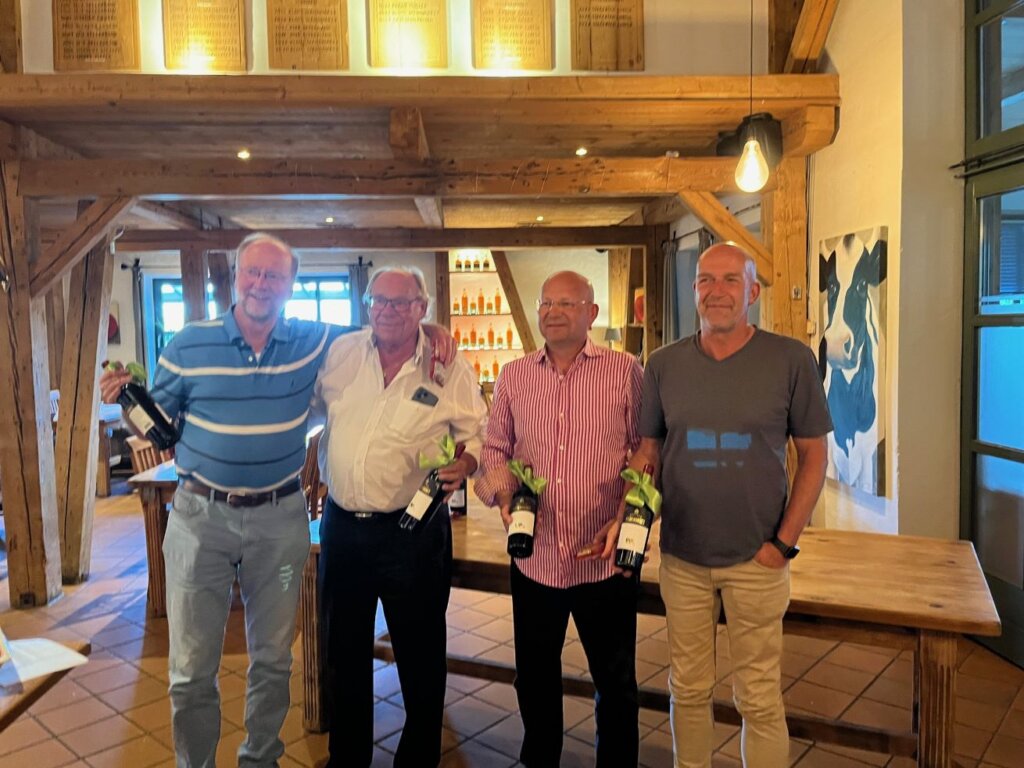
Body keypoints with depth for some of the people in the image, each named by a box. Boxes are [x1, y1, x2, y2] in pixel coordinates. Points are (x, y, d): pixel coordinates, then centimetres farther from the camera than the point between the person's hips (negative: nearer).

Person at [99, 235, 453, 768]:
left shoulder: (314, 342, -1)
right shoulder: (189, 344, -2)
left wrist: (429, 333, -6)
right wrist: (127, 399, -15)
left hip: (279, 520, 1)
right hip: (200, 515, -1)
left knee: (273, 658, 16)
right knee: (192, 668, 7)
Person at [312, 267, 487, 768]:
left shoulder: (450, 369, -6)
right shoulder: (340, 353, 2)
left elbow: (477, 435, -2)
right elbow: (305, 404, 15)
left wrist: (463, 464, -21)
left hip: (412, 532, -3)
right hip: (341, 525, 4)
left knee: (421, 656, 9)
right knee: (343, 652, 19)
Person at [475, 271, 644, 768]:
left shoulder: (624, 372, -4)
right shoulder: (513, 377, 6)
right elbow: (494, 448, 12)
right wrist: (500, 487, -7)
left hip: (606, 558, -3)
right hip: (535, 556, 3)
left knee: (615, 680, 14)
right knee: (534, 678, 20)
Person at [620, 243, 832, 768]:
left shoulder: (791, 360, -6)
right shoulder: (664, 365, 1)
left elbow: (813, 455, -1)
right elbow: (648, 451, 6)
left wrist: (784, 542, -7)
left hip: (757, 558, -2)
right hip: (682, 556, 2)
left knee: (759, 698, 10)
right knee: (688, 689, 17)